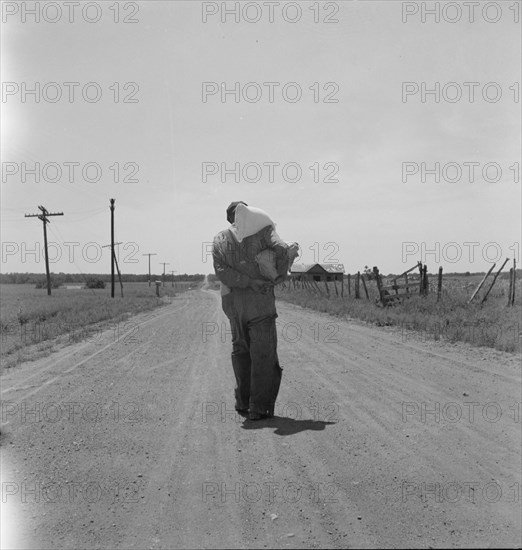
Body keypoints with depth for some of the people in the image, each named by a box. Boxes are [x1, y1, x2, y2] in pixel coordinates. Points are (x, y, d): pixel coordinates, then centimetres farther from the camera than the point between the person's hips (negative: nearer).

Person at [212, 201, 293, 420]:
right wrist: (280, 275, 1)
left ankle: (243, 402, 22)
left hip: (231, 301, 4)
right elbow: (281, 249, -17)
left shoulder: (219, 239, 9)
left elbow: (221, 271, -7)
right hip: (259, 301, -4)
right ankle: (259, 407, 5)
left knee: (241, 350, 20)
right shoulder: (262, 230, 0)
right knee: (264, 354, 5)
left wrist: (250, 282, -14)